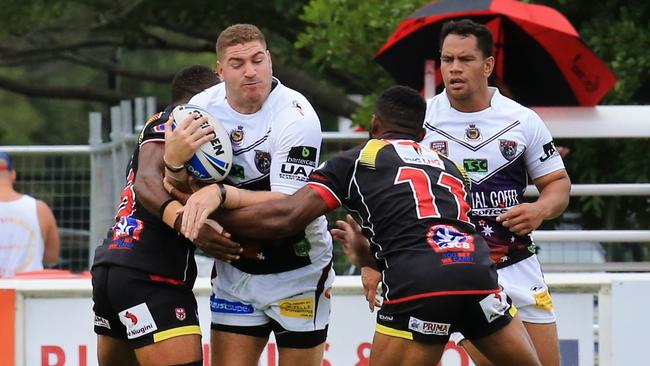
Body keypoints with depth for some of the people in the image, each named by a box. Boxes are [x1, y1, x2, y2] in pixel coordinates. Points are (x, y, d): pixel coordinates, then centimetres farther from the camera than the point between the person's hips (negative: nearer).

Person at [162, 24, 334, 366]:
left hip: (298, 273, -4)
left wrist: (218, 194, -37)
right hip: (234, 271, 4)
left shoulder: (295, 116, -21)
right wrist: (174, 162, -27)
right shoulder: (202, 107, -5)